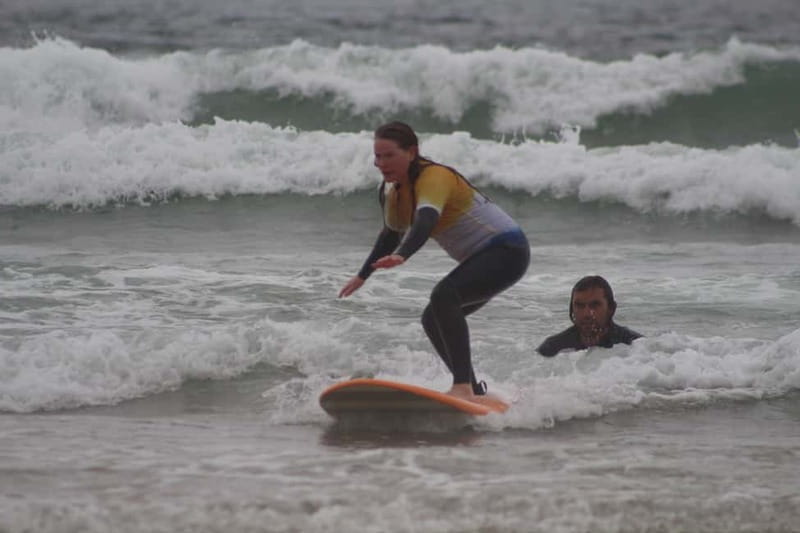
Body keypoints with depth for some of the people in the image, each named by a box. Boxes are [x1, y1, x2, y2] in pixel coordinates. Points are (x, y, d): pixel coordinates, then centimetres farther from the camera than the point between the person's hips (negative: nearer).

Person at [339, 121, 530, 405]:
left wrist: (402, 255, -59)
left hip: (507, 251, -10)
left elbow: (425, 221, -43)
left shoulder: (434, 177, -23)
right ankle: (475, 392, 17)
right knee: (433, 320, 11)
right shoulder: (392, 188, 5)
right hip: (481, 258, 10)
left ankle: (463, 387, -38)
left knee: (444, 296, -31)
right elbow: (392, 233, 23)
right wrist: (363, 275, 30)